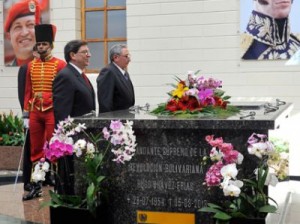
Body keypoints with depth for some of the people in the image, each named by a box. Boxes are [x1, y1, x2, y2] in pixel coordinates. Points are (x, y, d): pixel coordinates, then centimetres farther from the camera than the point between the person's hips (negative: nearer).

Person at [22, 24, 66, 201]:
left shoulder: (60, 64, -5)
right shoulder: (31, 65, 10)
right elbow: (28, 91, 12)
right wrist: (26, 112, 7)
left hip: (53, 112, -5)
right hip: (35, 112, 5)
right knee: (36, 150, 8)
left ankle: (54, 181, 10)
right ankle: (37, 187, 16)